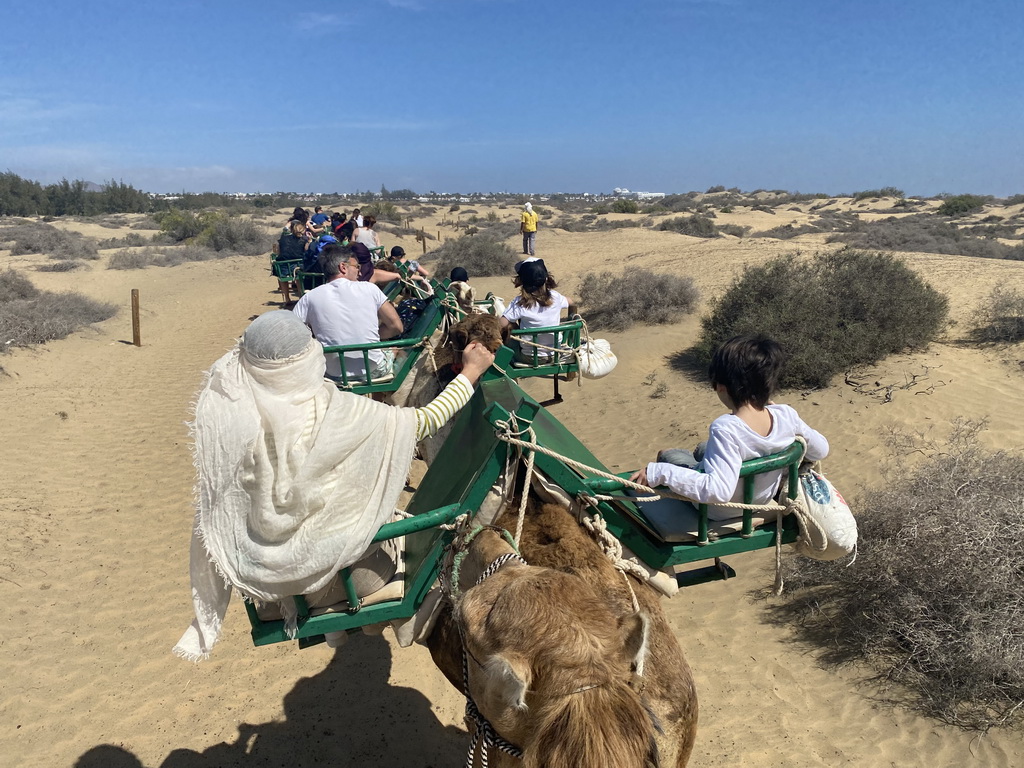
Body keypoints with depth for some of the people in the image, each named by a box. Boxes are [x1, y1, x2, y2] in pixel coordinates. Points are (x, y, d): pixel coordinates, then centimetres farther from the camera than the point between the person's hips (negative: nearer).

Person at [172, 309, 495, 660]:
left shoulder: (224, 407, -19)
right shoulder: (334, 412, -24)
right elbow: (426, 419, -15)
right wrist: (472, 370, -2)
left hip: (253, 564, 3)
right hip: (316, 558, -2)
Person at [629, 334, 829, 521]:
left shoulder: (726, 429, -41)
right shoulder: (787, 416, -25)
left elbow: (718, 490, -49)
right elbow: (821, 450, -7)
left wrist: (658, 473, -45)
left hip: (718, 512, -5)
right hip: (762, 501, 5)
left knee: (668, 455, 20)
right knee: (703, 449, 31)